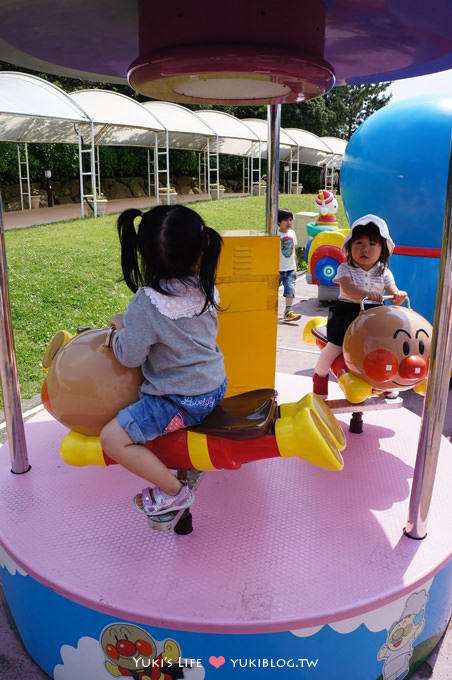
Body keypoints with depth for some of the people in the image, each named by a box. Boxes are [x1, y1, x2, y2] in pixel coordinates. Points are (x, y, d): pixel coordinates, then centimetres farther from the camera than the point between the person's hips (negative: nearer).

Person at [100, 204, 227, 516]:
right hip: (216, 385, 8)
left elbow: (129, 356, -16)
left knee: (113, 439, -7)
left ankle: (174, 492, 2)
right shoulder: (206, 289, -5)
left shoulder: (147, 304, -25)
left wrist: (120, 330, 4)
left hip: (182, 402, -8)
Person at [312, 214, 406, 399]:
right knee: (333, 348, -6)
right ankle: (320, 376, 20)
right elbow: (347, 288, -25)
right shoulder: (346, 269, -6)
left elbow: (393, 295, -6)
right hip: (347, 314, -2)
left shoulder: (384, 273, 2)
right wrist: (366, 294, -43)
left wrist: (399, 296, -31)